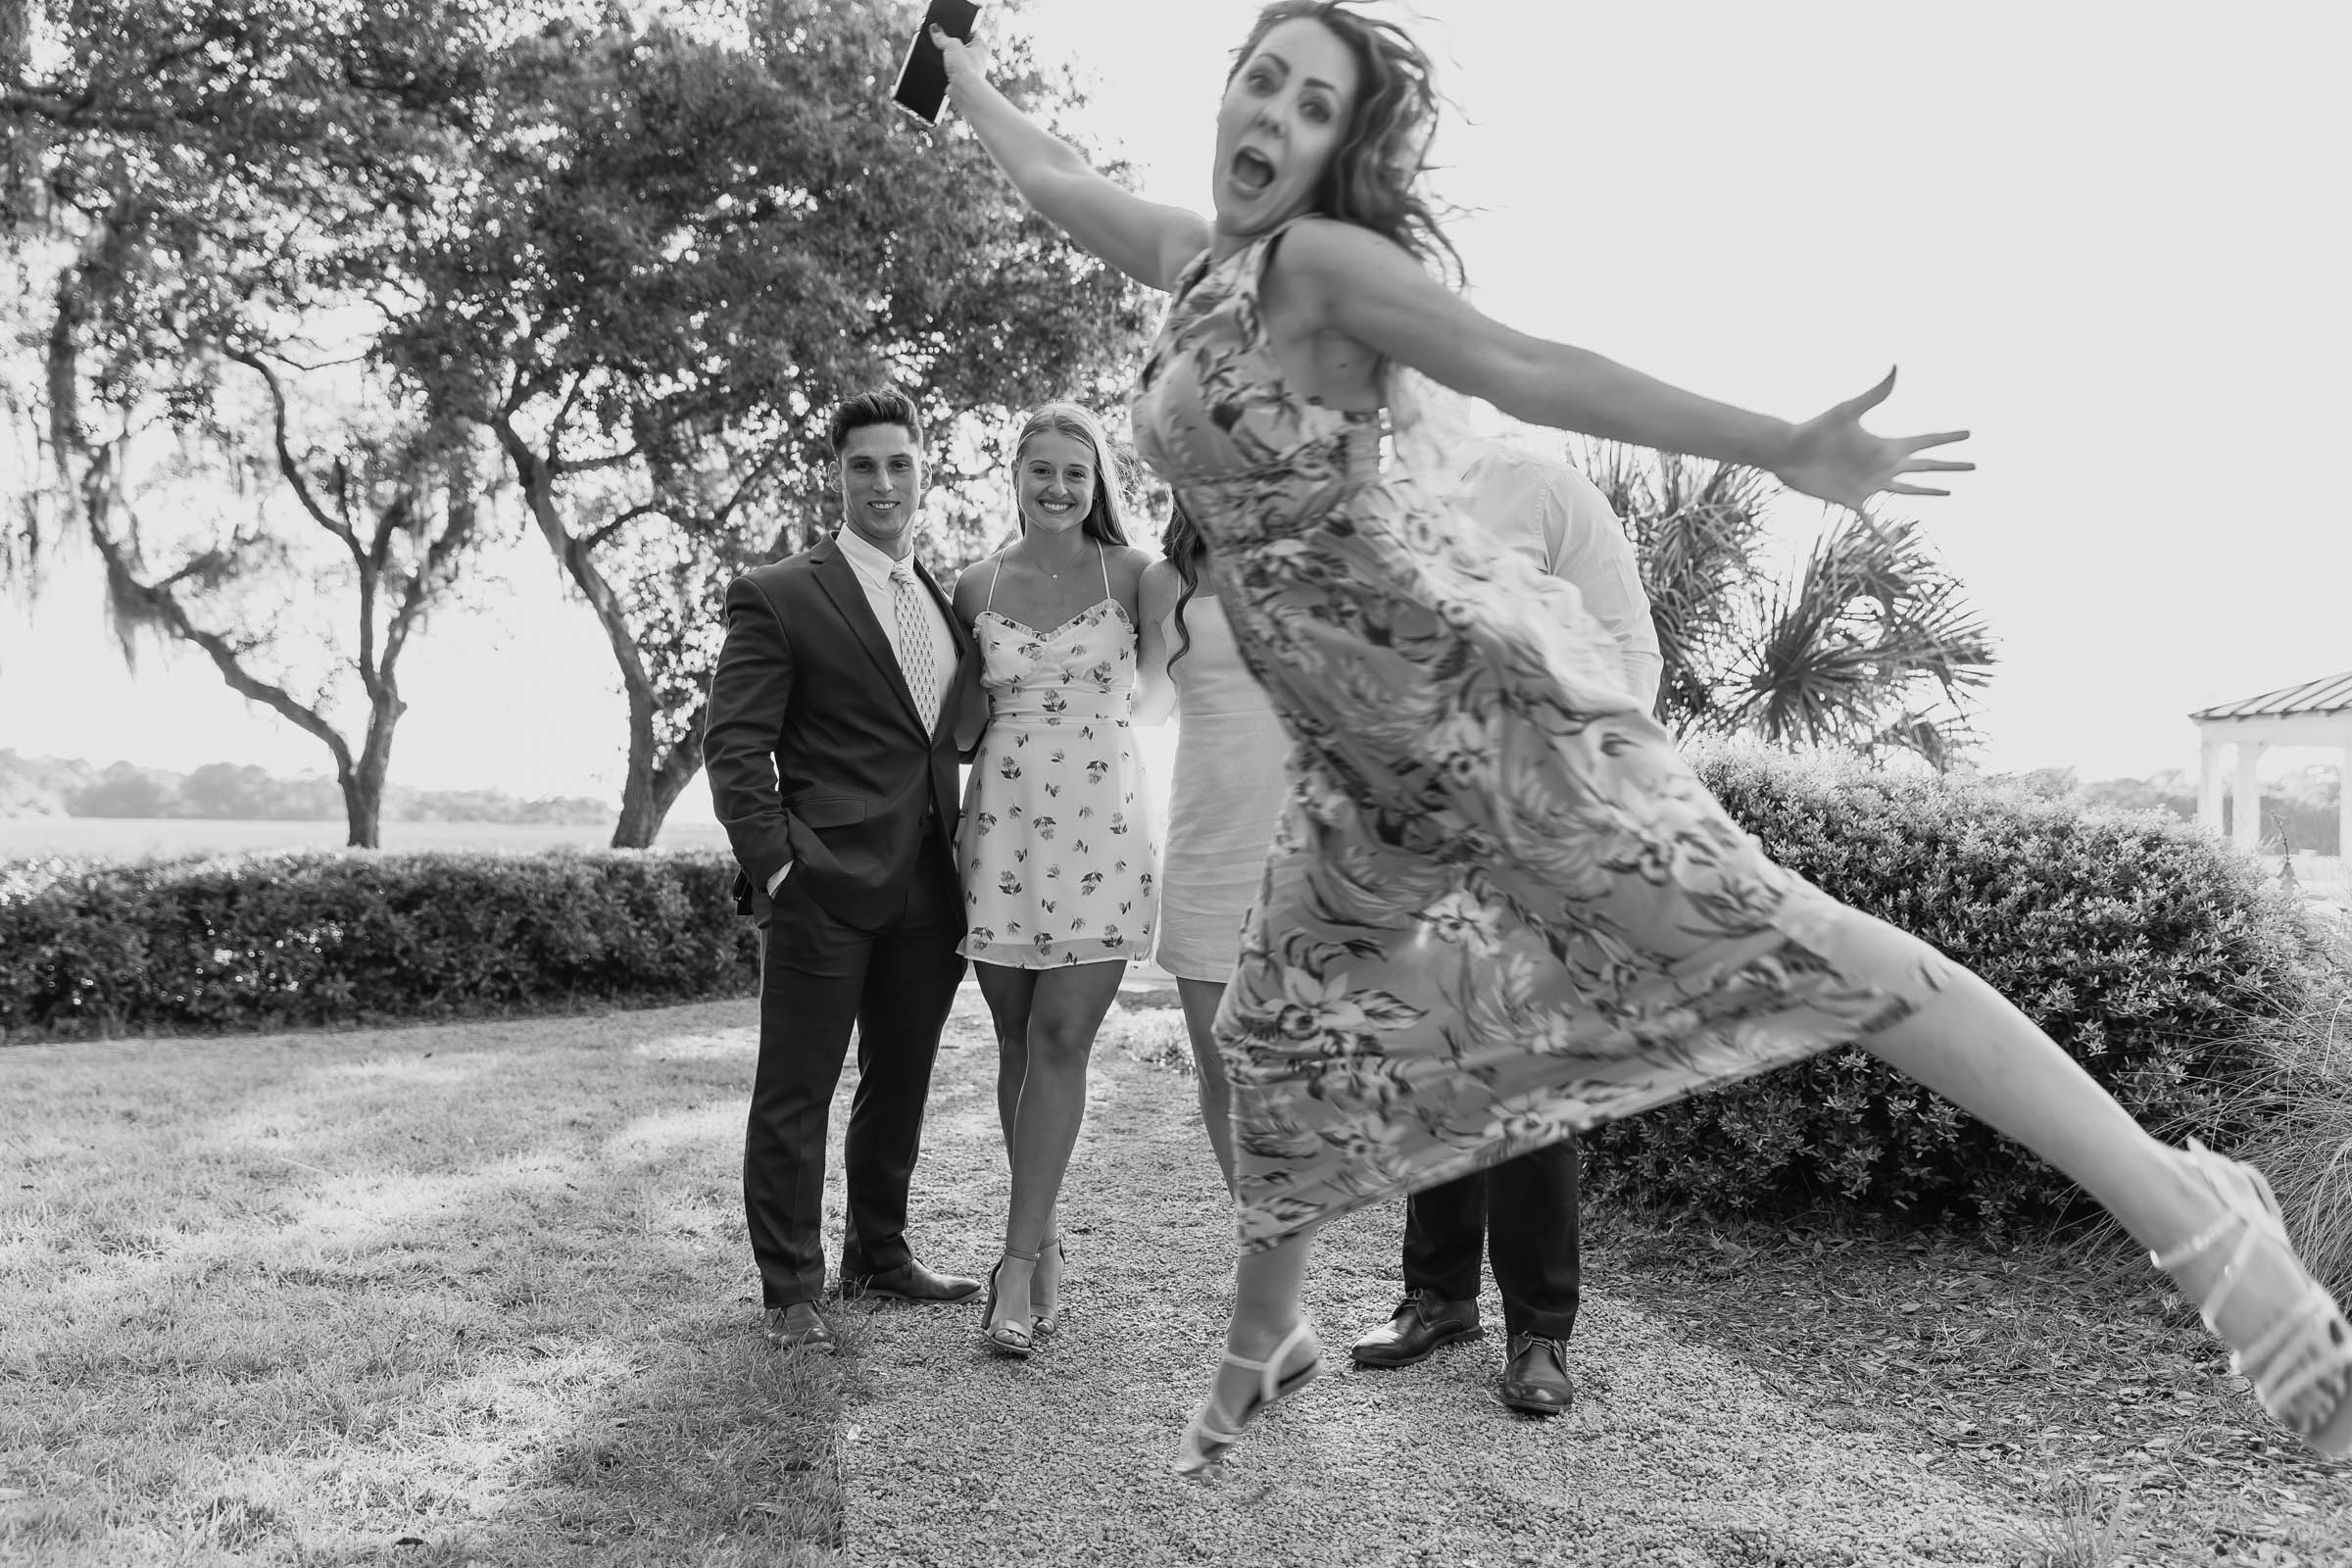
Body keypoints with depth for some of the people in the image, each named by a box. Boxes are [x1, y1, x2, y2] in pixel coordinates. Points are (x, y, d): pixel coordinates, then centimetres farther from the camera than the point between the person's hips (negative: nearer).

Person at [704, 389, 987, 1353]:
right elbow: (734, 745, -7)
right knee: (795, 1093, 0)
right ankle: (791, 1291, 11)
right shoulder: (778, 596, -3)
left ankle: (879, 1254, 32)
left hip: (927, 889, 6)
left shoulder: (951, 603, 16)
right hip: (823, 884, -6)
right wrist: (772, 866, -14)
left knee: (900, 1085, 16)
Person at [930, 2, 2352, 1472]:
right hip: (1364, 742, 9)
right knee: (1286, 1027, 16)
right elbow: (1053, 174, 31)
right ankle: (1265, 1338, 37)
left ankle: (2182, 1206, -16)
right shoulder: (1194, 256, 14)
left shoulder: (1323, 258, -8)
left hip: (1469, 672, -8)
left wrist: (1780, 447, -26)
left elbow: (1527, 367, -17)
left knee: (1751, 928, -18)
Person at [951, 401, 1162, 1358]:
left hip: (1099, 825, -2)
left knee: (1061, 1040, -6)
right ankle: (1043, 1244, 19)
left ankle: (1020, 1260, 0)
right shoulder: (975, 588, 8)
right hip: (1001, 822, 2)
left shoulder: (1131, 575, 2)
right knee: (1018, 1043, 7)